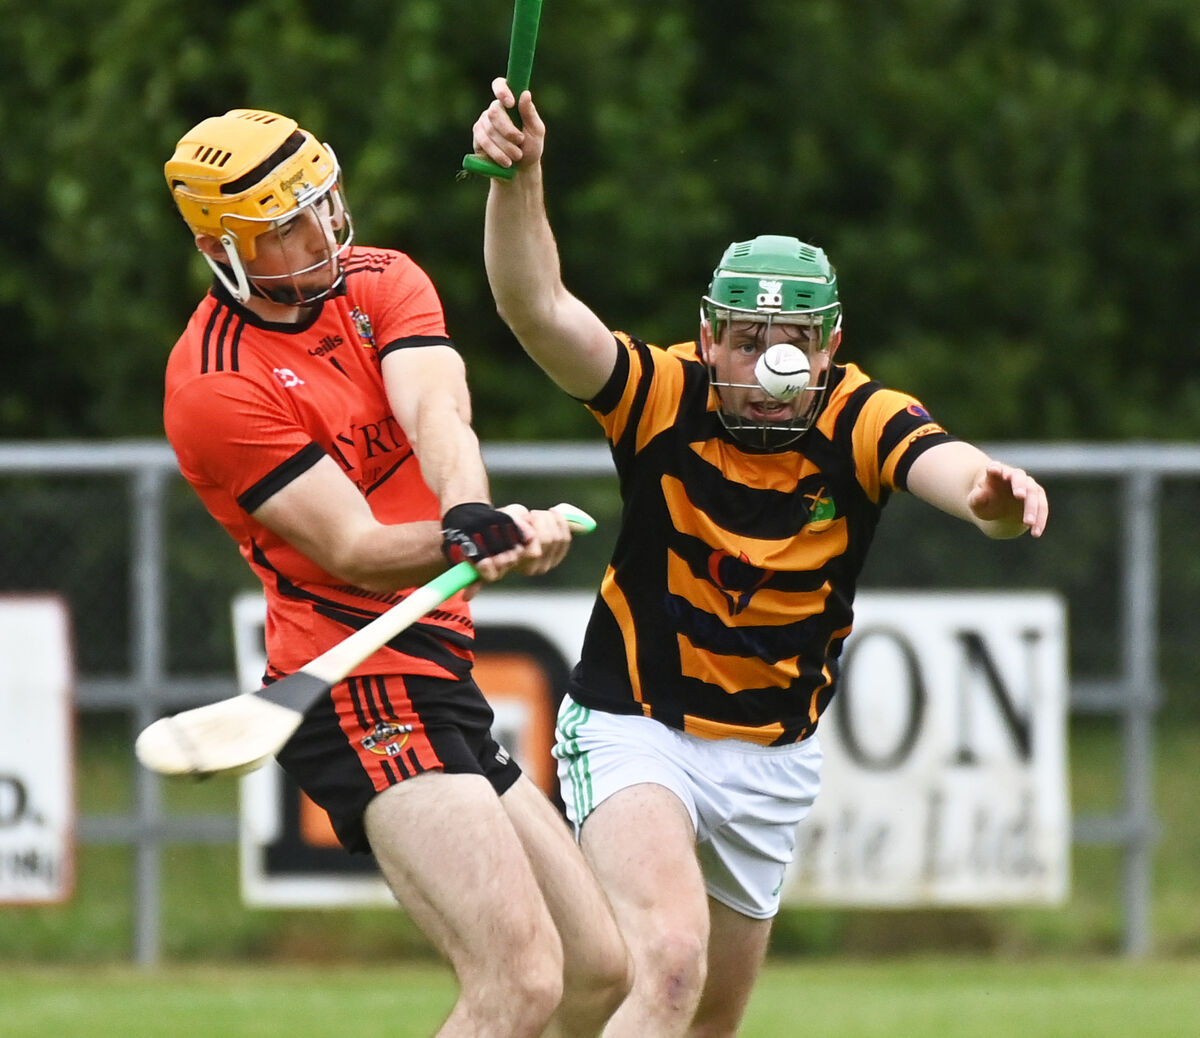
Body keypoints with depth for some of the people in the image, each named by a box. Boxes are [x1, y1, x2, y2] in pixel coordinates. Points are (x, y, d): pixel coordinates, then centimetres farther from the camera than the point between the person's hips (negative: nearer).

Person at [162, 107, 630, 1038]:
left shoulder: (381, 283, 9)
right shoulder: (216, 387, -13)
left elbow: (436, 414, -12)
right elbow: (354, 553, -18)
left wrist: (469, 511, -34)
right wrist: (470, 545, -38)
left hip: (438, 683, 9)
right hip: (362, 691, -9)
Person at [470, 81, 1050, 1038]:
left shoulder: (862, 422, -15)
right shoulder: (666, 395, -17)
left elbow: (948, 467, -36)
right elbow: (538, 307, -32)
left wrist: (995, 496, -61)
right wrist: (519, 177, -49)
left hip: (771, 760, 4)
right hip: (631, 731, -4)